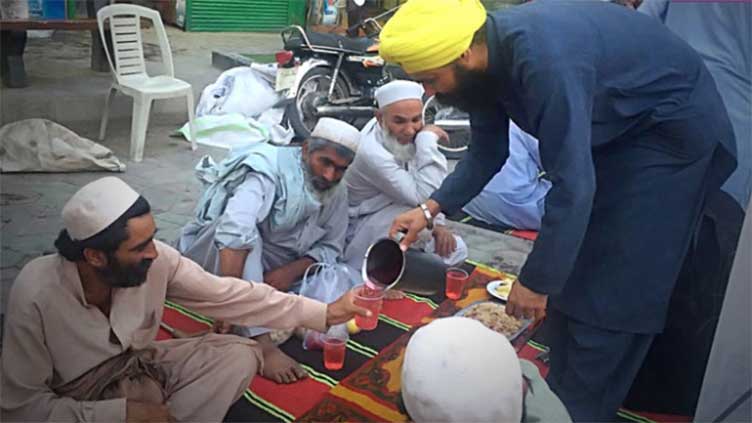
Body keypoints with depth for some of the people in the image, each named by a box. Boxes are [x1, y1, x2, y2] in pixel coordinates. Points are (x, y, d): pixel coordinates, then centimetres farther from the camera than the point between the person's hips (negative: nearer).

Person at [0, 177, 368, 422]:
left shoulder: (156, 260, -19)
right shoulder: (36, 297, -29)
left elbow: (227, 295, -11)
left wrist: (324, 313, -12)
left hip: (139, 363, 5)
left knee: (241, 355, -12)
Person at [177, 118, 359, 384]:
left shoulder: (337, 194, -3)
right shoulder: (271, 167, -25)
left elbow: (330, 248, -3)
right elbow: (234, 230, -39)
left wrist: (292, 270, -23)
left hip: (277, 273, 6)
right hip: (215, 254, -5)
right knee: (243, 232, -38)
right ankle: (263, 346, -42)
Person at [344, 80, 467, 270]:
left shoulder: (398, 136, -8)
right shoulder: (371, 153, -32)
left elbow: (427, 188, -2)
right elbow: (423, 197, -33)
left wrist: (437, 223, -18)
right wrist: (428, 140, -32)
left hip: (394, 218, 7)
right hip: (359, 229, -7)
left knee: (455, 249, -3)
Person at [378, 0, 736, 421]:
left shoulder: (545, 59, -38)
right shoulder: (488, 56, -9)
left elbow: (573, 186, -35)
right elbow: (487, 153, 4)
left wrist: (536, 281, -26)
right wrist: (431, 209, -5)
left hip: (674, 125, -8)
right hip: (614, 126, 9)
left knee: (614, 286, -6)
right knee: (570, 271, 9)